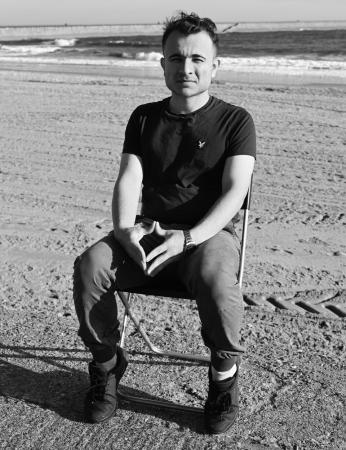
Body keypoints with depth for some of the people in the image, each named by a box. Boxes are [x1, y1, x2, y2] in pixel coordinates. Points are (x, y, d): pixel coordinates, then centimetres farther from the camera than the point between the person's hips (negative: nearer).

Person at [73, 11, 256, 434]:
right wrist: (125, 230, -18)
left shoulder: (235, 120, 3)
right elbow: (128, 180, 3)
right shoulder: (144, 118, 14)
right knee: (89, 267, -25)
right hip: (148, 231, 3)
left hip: (209, 233, -3)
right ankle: (106, 363, 1)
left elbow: (234, 191, -10)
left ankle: (224, 375, -5)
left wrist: (188, 237, -25)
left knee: (215, 283, -36)